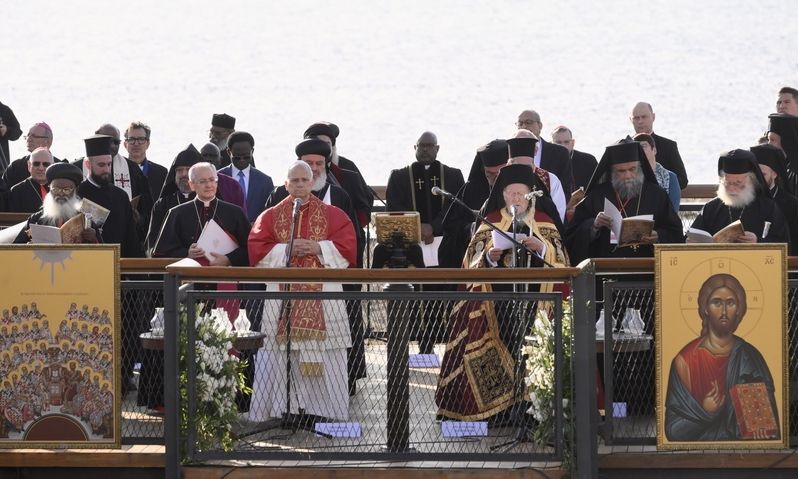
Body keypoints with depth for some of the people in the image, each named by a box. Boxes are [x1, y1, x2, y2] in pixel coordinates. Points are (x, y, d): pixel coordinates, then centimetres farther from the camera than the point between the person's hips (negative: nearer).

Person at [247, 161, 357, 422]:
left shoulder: (332, 215, 9)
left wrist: (318, 248, -13)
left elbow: (347, 246, 0)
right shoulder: (271, 216, 11)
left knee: (325, 357, -4)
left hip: (321, 299, 0)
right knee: (280, 358, -5)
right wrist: (286, 249, -11)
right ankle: (281, 412, -2)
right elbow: (257, 250, 1)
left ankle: (326, 410, -1)